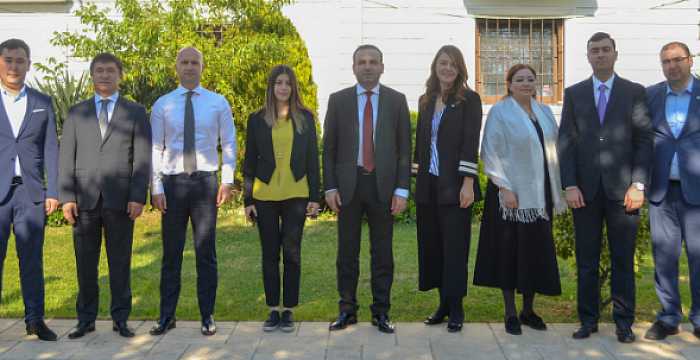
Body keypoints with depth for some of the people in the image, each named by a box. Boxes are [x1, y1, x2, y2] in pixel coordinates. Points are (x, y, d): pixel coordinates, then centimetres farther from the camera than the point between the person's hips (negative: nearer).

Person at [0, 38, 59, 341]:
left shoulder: (43, 103, 10)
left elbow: (50, 150, 7)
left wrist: (53, 191, 1)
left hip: (31, 192, 1)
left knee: (32, 259, 7)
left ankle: (35, 319, 14)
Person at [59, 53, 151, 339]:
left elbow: (142, 158, 2)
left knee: (120, 262, 4)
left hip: (120, 199, -1)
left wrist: (138, 197, -7)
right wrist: (66, 197, -2)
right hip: (84, 199, 2)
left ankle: (120, 318, 13)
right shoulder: (76, 113, 13)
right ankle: (86, 319, 16)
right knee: (85, 263, 5)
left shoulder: (136, 112, 9)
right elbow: (66, 157, 8)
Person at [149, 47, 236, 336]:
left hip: (205, 181, 0)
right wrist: (156, 188, -3)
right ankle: (167, 316, 17)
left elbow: (229, 144, 6)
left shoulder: (218, 103, 5)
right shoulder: (162, 105, 5)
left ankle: (207, 316, 15)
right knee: (171, 252, 6)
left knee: (206, 252, 5)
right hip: (172, 182, 1)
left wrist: (227, 181, -3)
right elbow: (155, 149, 4)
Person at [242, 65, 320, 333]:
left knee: (292, 253, 2)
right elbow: (250, 162, 6)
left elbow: (313, 158, 6)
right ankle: (273, 310, 17)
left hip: (296, 195, 0)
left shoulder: (305, 117, 6)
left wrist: (315, 197, 0)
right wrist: (248, 199, 2)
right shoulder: (257, 120, 5)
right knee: (270, 255, 6)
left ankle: (288, 311, 13)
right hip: (265, 196, 1)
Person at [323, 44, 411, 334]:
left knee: (382, 252, 7)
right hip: (348, 184, 1)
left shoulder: (396, 100, 4)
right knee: (347, 251, 8)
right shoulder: (338, 100, 5)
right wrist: (330, 187, -2)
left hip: (383, 185, 0)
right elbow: (329, 148, 5)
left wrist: (402, 189, -5)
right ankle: (347, 310, 20)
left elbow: (404, 148, 2)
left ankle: (381, 312, 18)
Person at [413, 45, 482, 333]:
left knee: (454, 246, -1)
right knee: (432, 244, 8)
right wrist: (417, 174, 11)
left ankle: (456, 308, 9)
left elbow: (471, 143, -9)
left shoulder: (469, 100, -2)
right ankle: (443, 302, 20)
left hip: (454, 185, -5)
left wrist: (468, 182, -15)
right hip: (428, 184, 5)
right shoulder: (426, 101, 13)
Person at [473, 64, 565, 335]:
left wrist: (556, 193, 8)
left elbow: (553, 150, 13)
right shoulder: (500, 112, -5)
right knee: (510, 252, 2)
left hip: (539, 193, 5)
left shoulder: (544, 112, 11)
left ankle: (528, 310, 22)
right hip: (511, 193, -5)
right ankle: (511, 313, 13)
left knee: (537, 251, 8)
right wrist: (505, 188, -17)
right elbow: (491, 153, -10)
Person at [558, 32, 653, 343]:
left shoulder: (635, 92, 6)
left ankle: (624, 322, 16)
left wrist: (638, 184, -8)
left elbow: (644, 140, 2)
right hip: (585, 189, 1)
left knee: (623, 259, 5)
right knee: (586, 260, 6)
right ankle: (588, 320, 16)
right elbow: (566, 141, 4)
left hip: (622, 188, -1)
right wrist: (570, 185, -5)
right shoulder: (574, 93, 9)